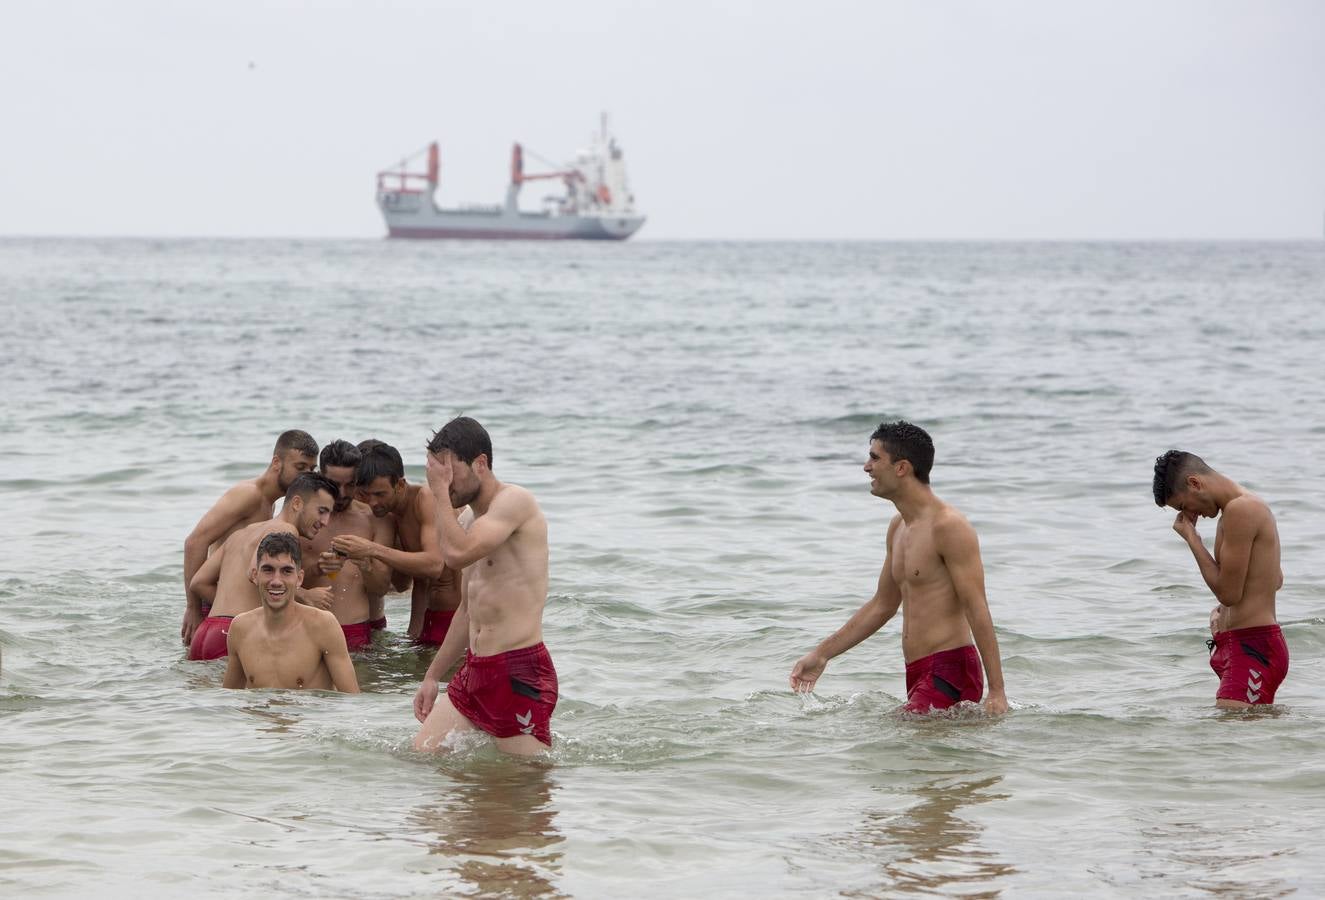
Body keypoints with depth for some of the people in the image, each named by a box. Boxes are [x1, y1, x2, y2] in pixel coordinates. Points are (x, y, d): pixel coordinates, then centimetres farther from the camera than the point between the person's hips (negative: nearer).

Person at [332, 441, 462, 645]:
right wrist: (414, 631, 13)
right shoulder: (391, 515, 11)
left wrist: (373, 550, -34)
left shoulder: (427, 499, -16)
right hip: (432, 616, 8)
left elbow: (434, 565, -31)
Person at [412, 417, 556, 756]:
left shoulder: (515, 501, -10)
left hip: (520, 672, -9)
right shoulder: (470, 521, 19)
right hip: (474, 670, 9)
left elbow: (457, 553, -26)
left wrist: (440, 492, -12)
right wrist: (432, 676, 26)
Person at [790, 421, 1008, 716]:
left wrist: (996, 691, -21)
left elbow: (978, 611, -16)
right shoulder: (898, 528, 17)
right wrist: (821, 654, 26)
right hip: (918, 674, 10)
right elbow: (882, 605, 28)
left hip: (950, 672, -10)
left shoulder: (949, 527, -12)